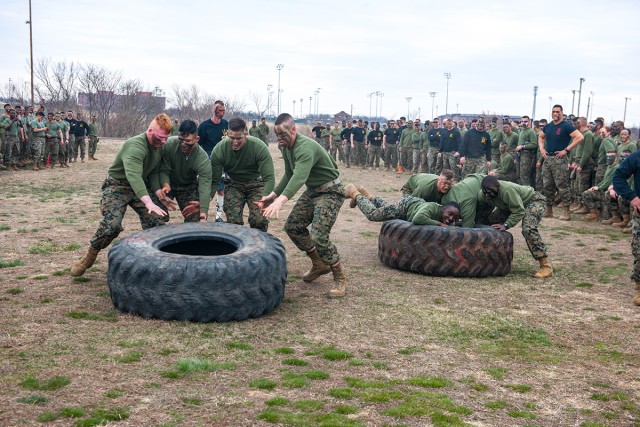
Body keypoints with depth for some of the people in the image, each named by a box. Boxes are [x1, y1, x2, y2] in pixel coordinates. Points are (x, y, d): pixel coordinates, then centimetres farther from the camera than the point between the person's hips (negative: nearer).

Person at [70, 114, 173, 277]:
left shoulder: (160, 147, -2)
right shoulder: (135, 146, -28)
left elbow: (154, 172, 5)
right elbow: (133, 176, -43)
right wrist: (148, 202, -56)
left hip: (141, 187, 7)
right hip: (118, 185, -7)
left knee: (157, 221, -11)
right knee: (112, 224, -24)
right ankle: (89, 257, -3)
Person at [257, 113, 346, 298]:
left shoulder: (306, 147, -29)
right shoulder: (286, 148, 2)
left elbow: (300, 176, -45)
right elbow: (289, 175, 15)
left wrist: (281, 200, -59)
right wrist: (273, 194, 3)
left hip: (330, 191, -10)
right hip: (312, 191, 10)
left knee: (319, 236, -20)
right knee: (292, 226, 8)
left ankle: (340, 279, -3)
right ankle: (319, 265, 24)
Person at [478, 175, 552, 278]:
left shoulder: (507, 190, -39)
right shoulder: (482, 195, -17)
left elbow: (519, 212, -36)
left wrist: (506, 225, -42)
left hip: (534, 200, -8)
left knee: (528, 229, -31)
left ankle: (546, 266, -28)